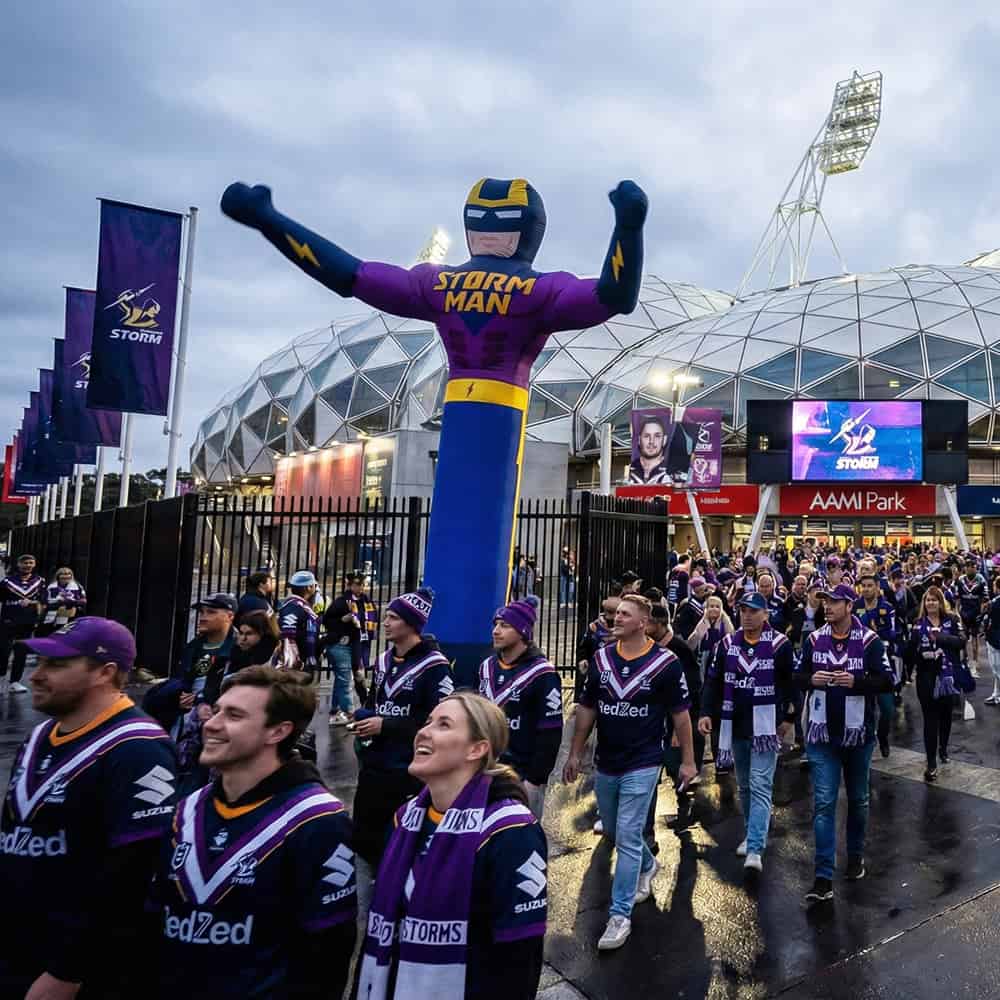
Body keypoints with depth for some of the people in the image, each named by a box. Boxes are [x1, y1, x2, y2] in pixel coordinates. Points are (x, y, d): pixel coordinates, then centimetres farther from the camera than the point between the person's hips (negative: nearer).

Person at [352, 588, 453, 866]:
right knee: (362, 838, 14)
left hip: (410, 771, -7)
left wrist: (385, 726, -18)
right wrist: (360, 717, -3)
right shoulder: (384, 661, 12)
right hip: (373, 765, 8)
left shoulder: (433, 666, -13)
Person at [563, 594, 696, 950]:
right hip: (605, 765, 5)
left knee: (627, 837, -4)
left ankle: (620, 915, 9)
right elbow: (586, 709, 5)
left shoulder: (665, 663, -13)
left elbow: (680, 715, -5)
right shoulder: (601, 659, -1)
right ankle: (647, 865, 48)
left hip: (642, 766, -5)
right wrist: (575, 754, 6)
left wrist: (688, 760, -3)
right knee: (614, 831, 20)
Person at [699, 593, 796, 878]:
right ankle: (755, 833, 33)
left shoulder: (780, 643, -6)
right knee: (744, 786, 16)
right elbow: (713, 680, 7)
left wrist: (789, 718, 0)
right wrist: (706, 712, -2)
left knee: (760, 786, -10)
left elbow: (791, 682, 1)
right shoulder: (728, 643, 4)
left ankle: (755, 849, -11)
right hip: (735, 726, 5)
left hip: (766, 726, -5)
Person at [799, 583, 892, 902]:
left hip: (858, 733, -1)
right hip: (822, 734, 1)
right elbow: (798, 676, 7)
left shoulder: (869, 641, -8)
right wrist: (811, 678, -15)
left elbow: (887, 681, -9)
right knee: (823, 803, -3)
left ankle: (856, 855, 41)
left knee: (858, 799, 19)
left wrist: (856, 681, -25)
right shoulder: (813, 639, 0)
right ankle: (824, 878, 0)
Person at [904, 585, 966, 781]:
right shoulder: (919, 624, 2)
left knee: (945, 714, 16)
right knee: (930, 719, -2)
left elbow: (961, 641, -15)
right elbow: (910, 650, 2)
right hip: (926, 677, -1)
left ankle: (943, 749, 39)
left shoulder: (952, 620, 0)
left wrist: (940, 636, -27)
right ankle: (931, 763, 0)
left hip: (948, 675, 1)